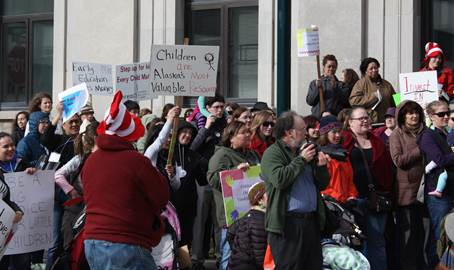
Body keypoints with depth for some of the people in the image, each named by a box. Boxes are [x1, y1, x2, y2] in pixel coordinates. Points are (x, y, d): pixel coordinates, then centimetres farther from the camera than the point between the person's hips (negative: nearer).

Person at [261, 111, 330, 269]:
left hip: (311, 221, 7)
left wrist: (321, 167, -1)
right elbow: (279, 179, -23)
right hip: (288, 224, -7)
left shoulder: (304, 152, 18)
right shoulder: (272, 153, -4)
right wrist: (301, 160, -13)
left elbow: (322, 185, 20)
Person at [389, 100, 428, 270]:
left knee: (421, 229, 10)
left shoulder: (424, 132, 12)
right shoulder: (396, 135, -2)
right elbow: (398, 160, -13)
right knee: (407, 231, 1)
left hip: (422, 188, 5)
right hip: (405, 190, -5)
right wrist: (420, 151, -12)